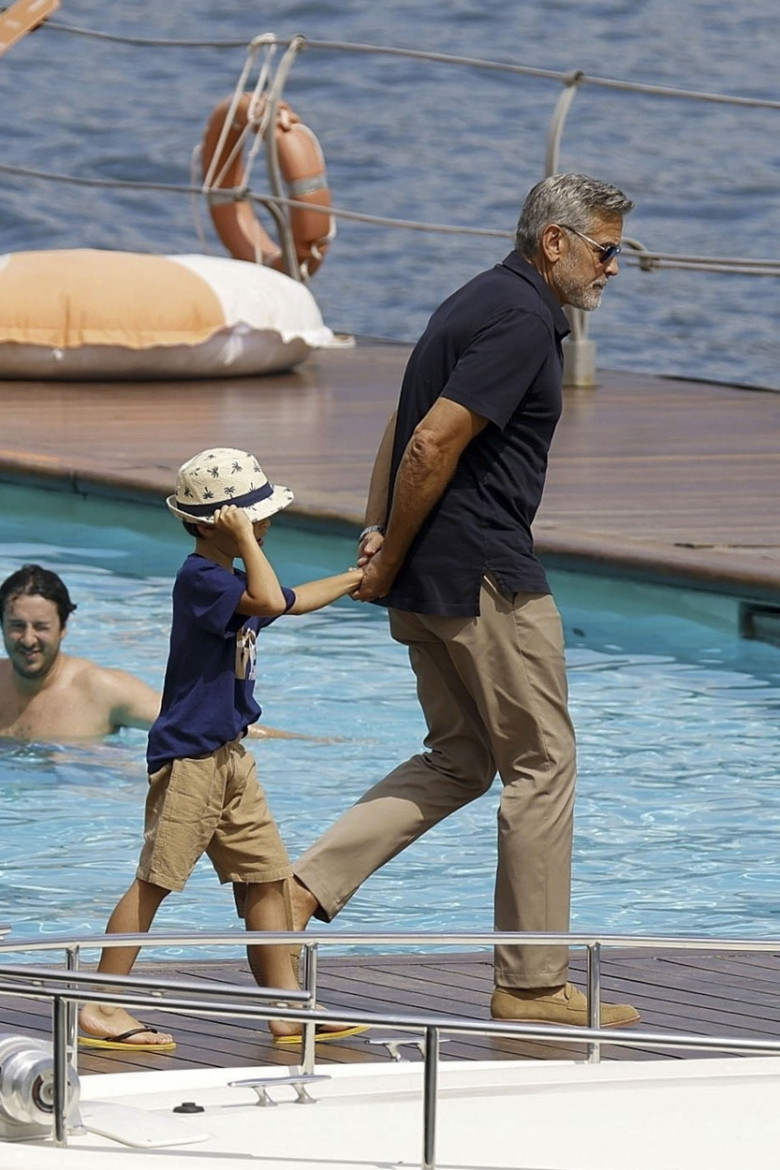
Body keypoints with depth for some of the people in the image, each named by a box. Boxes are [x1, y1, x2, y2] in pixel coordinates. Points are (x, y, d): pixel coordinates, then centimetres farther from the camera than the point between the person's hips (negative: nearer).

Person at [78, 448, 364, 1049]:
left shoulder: (232, 579, 16)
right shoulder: (200, 579, -16)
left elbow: (295, 600, 37)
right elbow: (270, 600, -33)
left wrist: (355, 579, 43)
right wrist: (246, 542, -23)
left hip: (229, 755, 10)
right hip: (189, 756, -10)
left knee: (268, 875, 8)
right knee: (155, 880, -8)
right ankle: (100, 1007, -5)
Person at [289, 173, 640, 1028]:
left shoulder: (483, 304, 17)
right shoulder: (523, 319, -16)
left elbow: (404, 426, 19)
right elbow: (433, 444, -21)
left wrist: (377, 530, 9)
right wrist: (391, 562, -13)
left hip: (433, 583, 10)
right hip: (485, 574, -10)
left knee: (458, 761, 17)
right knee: (540, 764, 0)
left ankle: (306, 885, 4)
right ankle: (532, 986, 5)